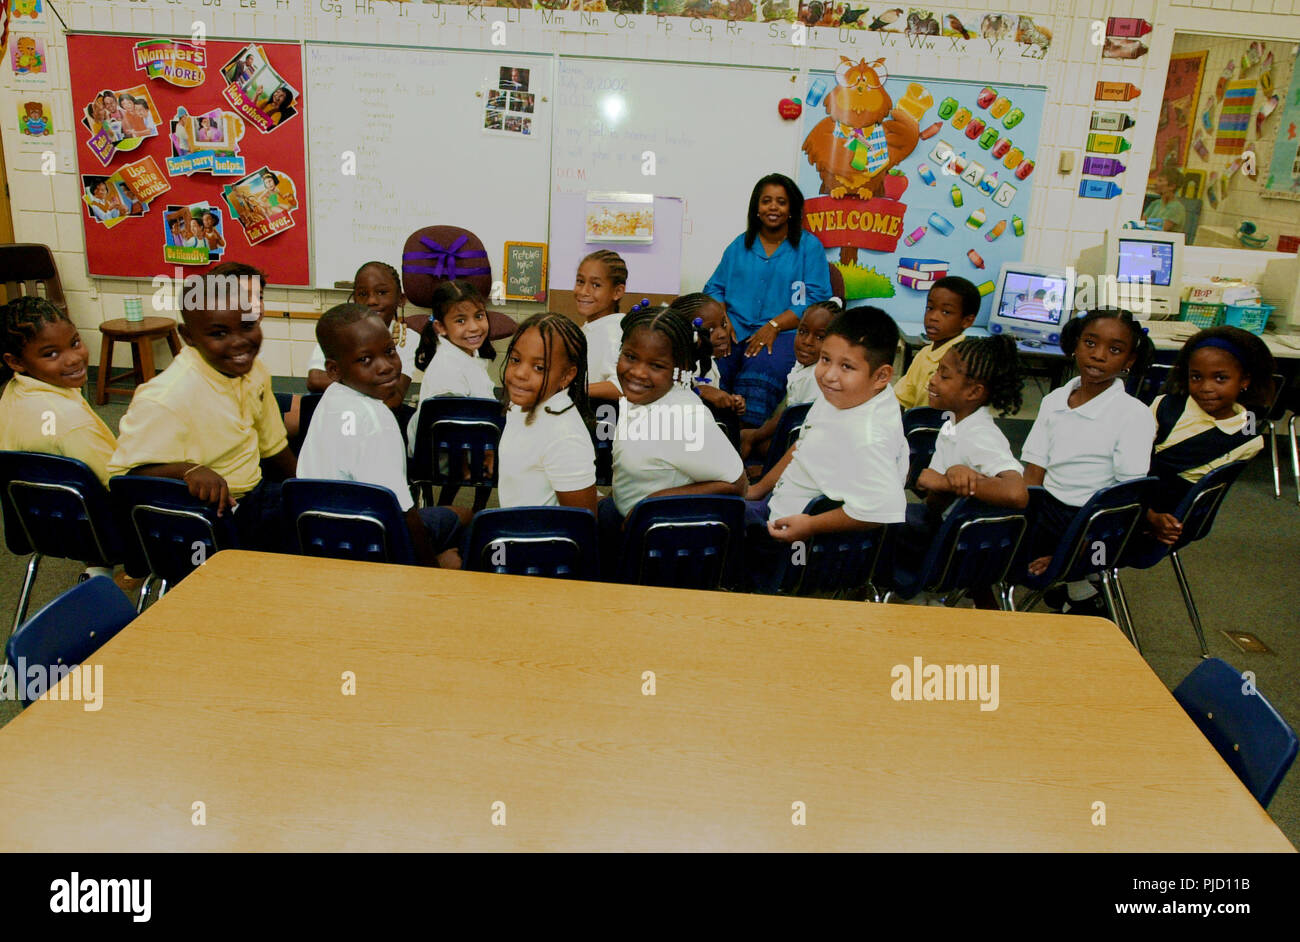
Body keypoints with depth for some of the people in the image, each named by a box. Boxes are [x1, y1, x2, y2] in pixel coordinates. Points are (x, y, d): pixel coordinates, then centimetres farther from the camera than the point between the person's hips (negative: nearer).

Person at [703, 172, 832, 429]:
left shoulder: (809, 246, 11)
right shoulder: (739, 245, 22)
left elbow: (817, 298, 0)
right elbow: (714, 288, 19)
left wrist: (774, 325, -13)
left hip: (782, 333, -3)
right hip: (734, 331, 3)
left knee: (761, 368, -36)